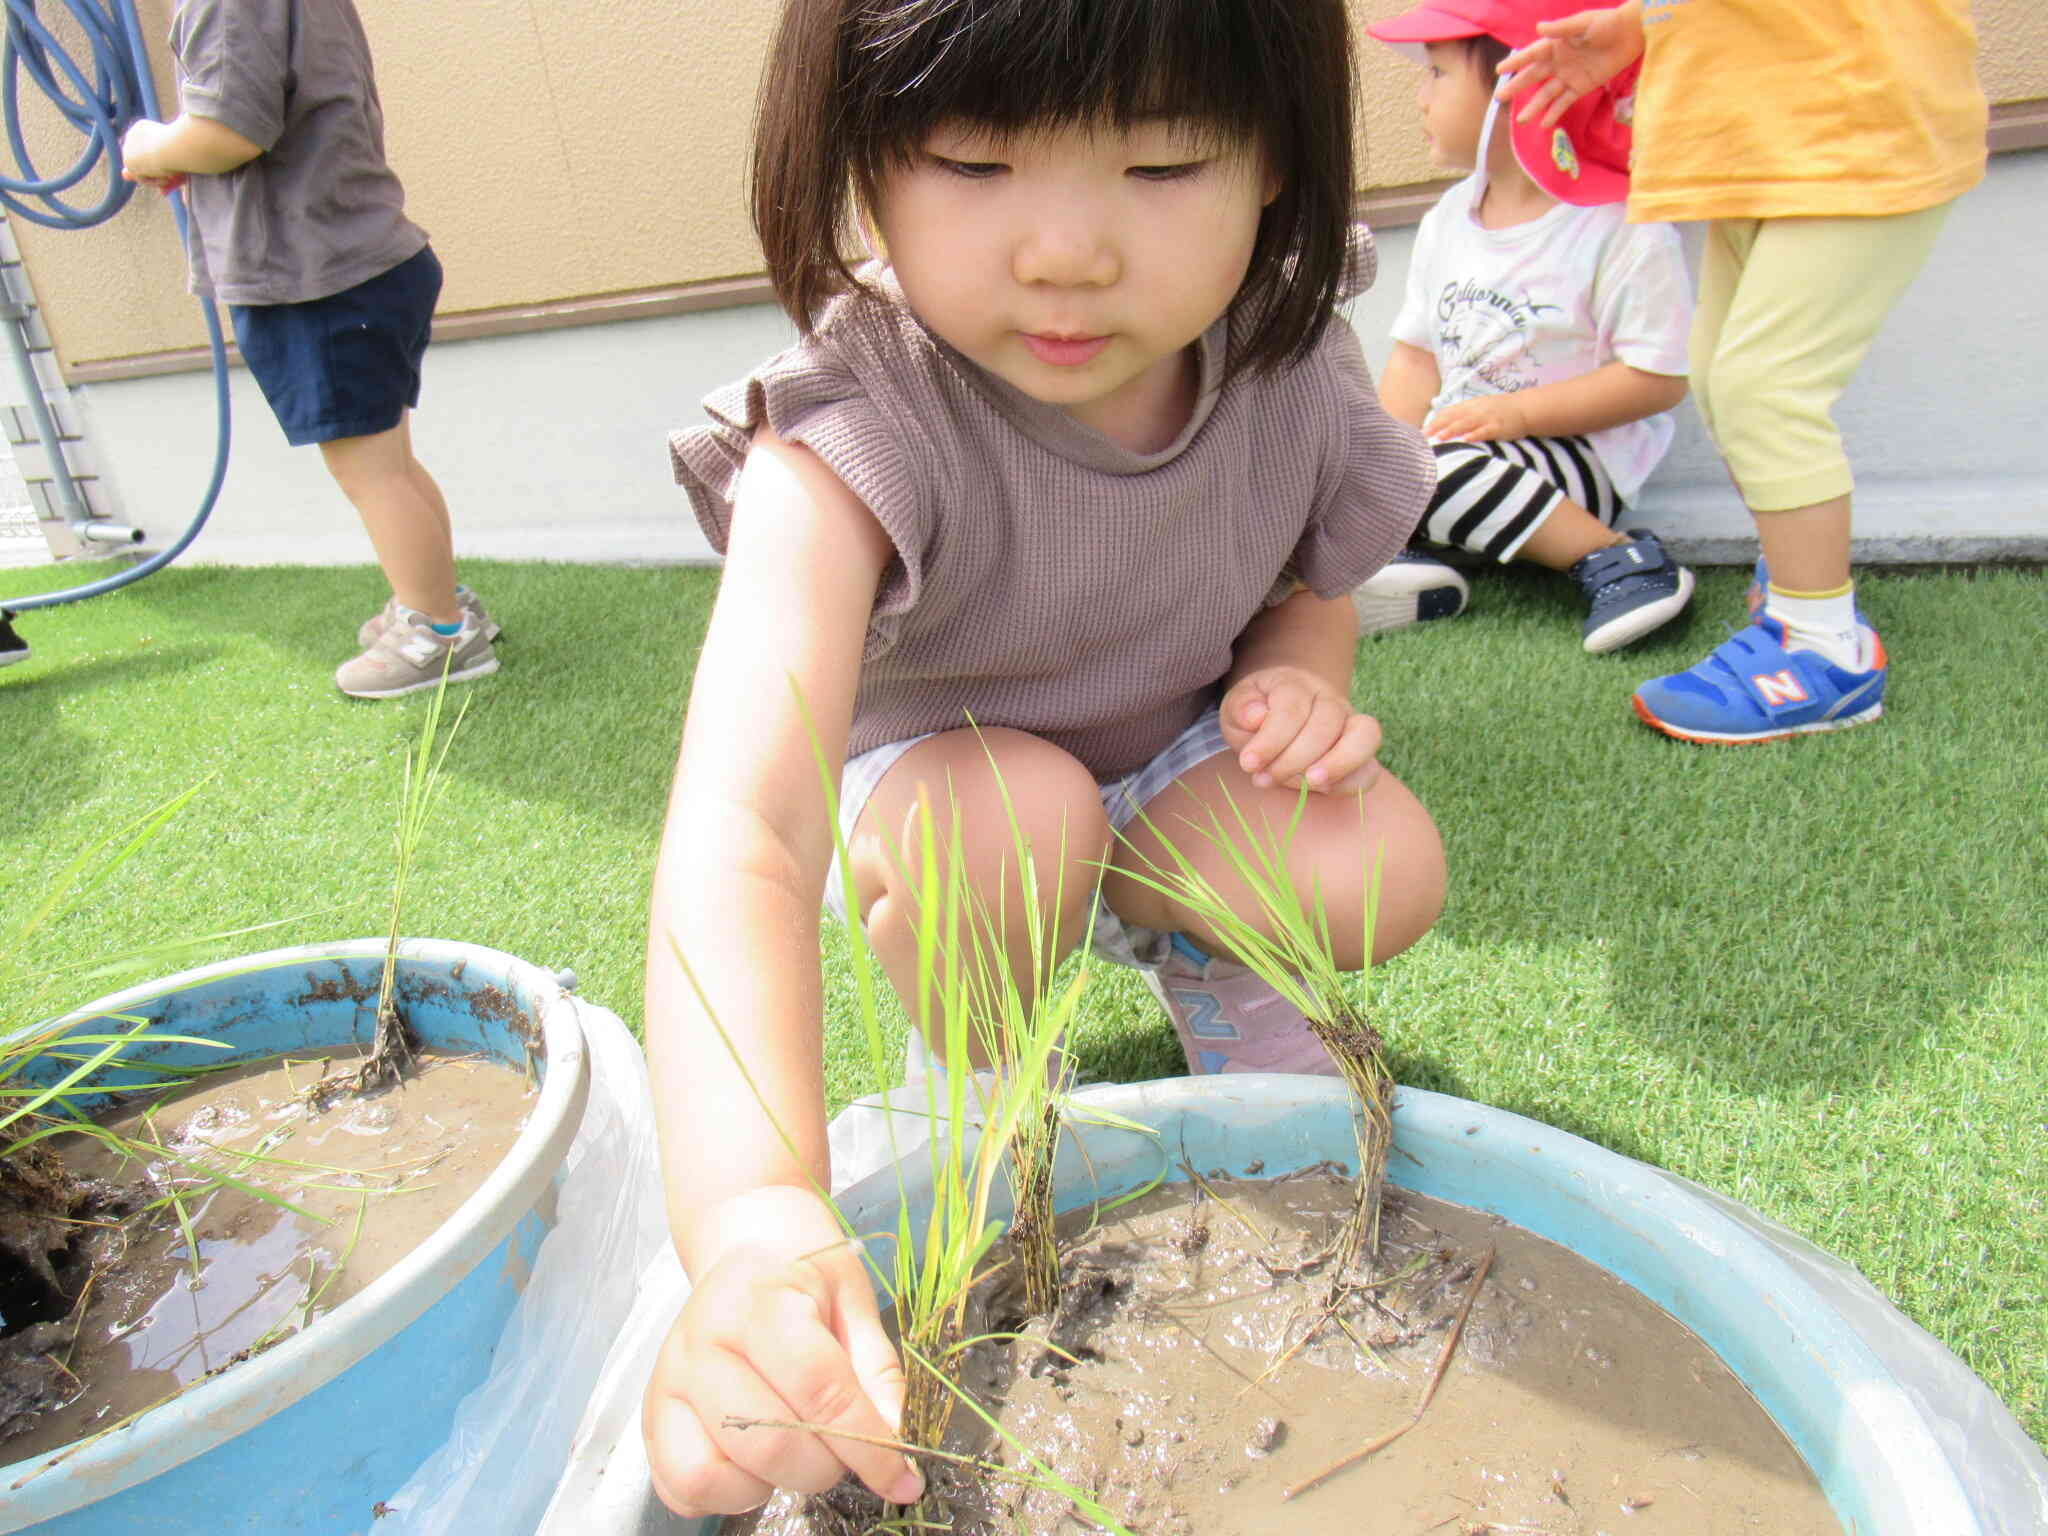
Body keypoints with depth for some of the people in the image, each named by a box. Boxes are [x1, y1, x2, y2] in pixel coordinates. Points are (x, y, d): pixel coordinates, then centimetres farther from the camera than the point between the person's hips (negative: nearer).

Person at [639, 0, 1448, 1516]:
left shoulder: (1288, 374, -19)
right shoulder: (857, 443, -35)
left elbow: (1310, 585, 4)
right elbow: (737, 827, -48)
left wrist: (1299, 676, -20)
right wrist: (754, 1217, -62)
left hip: (1175, 761, 4)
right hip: (932, 769, -3)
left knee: (1384, 875, -21)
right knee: (1018, 811, -36)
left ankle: (1199, 954, 15)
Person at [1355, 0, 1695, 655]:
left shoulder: (1620, 226, -11)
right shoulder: (1447, 221, 10)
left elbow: (1658, 378, -14)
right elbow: (1416, 357, 10)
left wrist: (1518, 412, -22)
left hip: (1580, 451, -6)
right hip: (1456, 441, 7)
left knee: (1434, 472, -33)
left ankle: (1616, 555, -21)